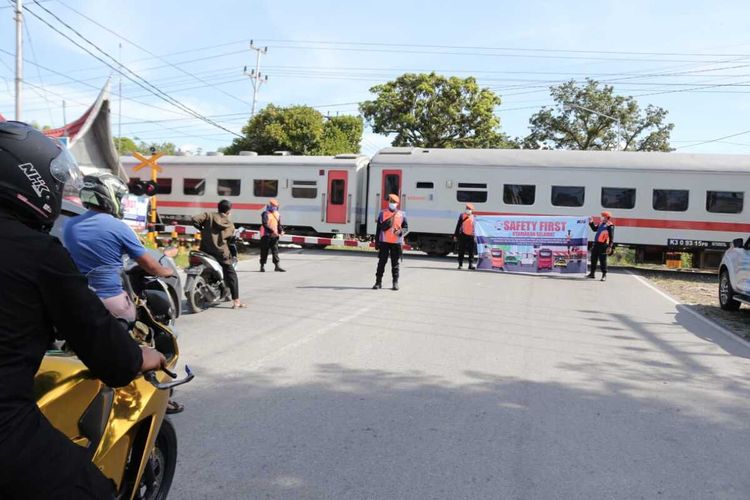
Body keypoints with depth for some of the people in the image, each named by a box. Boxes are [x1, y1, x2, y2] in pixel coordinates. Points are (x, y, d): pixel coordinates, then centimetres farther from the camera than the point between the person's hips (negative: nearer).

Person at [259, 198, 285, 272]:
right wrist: (272, 231, -25)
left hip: (275, 235, 5)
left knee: (275, 250, 3)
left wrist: (281, 231, -1)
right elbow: (265, 224, -17)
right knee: (264, 251, 3)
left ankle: (277, 266, 3)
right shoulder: (265, 214, -7)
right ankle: (262, 266, 12)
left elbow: (279, 224, 18)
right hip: (266, 235, -5)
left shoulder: (277, 214, 13)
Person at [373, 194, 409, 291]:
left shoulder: (401, 214, 5)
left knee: (395, 264, 6)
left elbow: (406, 228, 9)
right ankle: (378, 282, 9)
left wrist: (400, 231, -14)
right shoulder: (382, 213, 5)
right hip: (384, 242, 0)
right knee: (381, 262, 2)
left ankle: (395, 283, 14)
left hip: (397, 242, 0)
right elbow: (379, 228, 5)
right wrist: (377, 242, 2)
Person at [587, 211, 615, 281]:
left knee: (602, 260, -4)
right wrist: (591, 222, 20)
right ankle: (592, 273, 24)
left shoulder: (610, 225, -9)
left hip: (603, 245, -8)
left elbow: (611, 237, -13)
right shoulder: (601, 223, 15)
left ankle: (604, 275, 4)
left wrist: (610, 247, -18)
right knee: (593, 259, 13)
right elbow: (594, 229, 31)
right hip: (596, 244, 8)